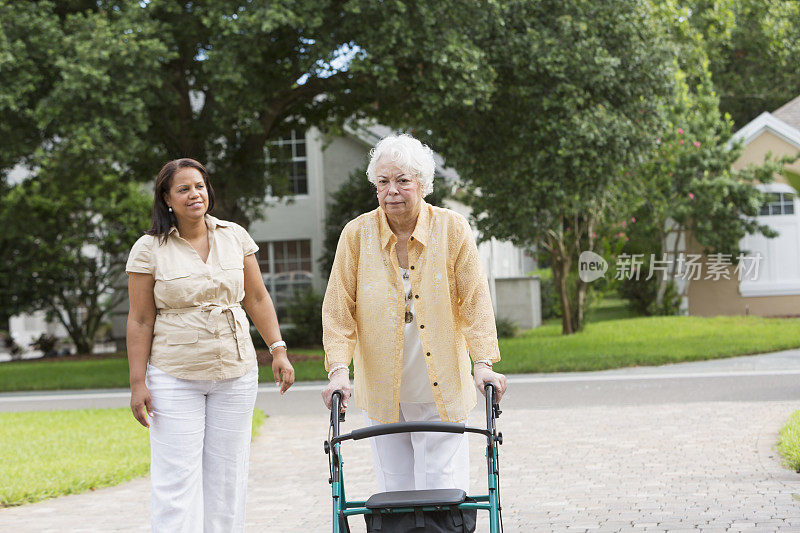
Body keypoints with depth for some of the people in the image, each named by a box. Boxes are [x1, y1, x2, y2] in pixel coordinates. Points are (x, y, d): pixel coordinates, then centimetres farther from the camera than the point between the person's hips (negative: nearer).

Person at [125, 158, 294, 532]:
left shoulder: (235, 237, 6)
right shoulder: (149, 249, -4)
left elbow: (257, 298, 11)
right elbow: (140, 320, -4)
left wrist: (278, 350, 3)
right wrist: (138, 382, -8)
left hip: (236, 374, 3)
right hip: (174, 380, -3)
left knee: (227, 474, 6)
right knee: (177, 477, -7)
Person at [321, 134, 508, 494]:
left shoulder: (453, 229, -4)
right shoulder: (357, 235, -3)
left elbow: (474, 301, -4)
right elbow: (339, 309, -1)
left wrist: (483, 363, -14)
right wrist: (339, 369, -13)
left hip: (441, 394, -1)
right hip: (382, 391, 1)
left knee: (444, 490, -3)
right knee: (394, 491, 6)